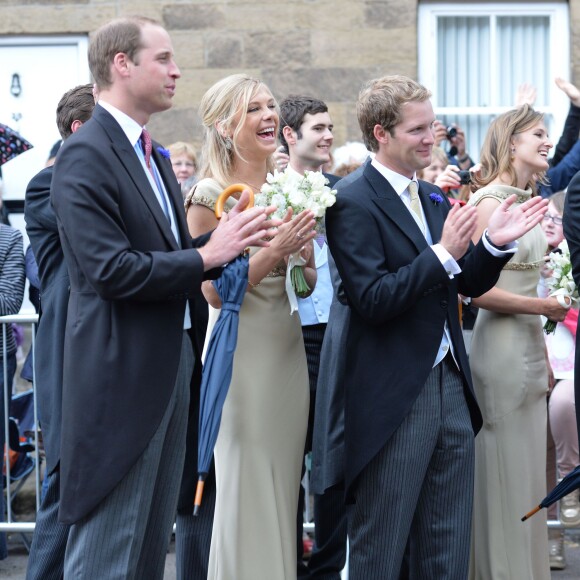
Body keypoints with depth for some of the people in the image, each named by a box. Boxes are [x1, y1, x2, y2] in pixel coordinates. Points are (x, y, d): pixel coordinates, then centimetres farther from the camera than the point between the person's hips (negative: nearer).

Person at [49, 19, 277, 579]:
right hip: (121, 376, -10)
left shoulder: (153, 155, 17)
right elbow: (111, 269, -23)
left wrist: (227, 235, 0)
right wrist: (206, 256, -17)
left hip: (169, 366, 10)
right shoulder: (85, 156, -14)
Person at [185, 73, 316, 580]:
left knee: (285, 485, 11)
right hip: (242, 348, -6)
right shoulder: (210, 195, -9)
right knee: (248, 487, -1)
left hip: (289, 346, 6)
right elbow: (215, 291, -13)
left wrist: (304, 257, -7)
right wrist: (275, 249, -21)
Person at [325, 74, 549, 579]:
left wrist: (495, 244, -4)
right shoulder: (353, 203, -12)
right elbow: (372, 300, -19)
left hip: (450, 386, 8)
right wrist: (443, 254, -25)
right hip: (394, 399, -8)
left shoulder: (434, 199, 13)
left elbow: (469, 285, 15)